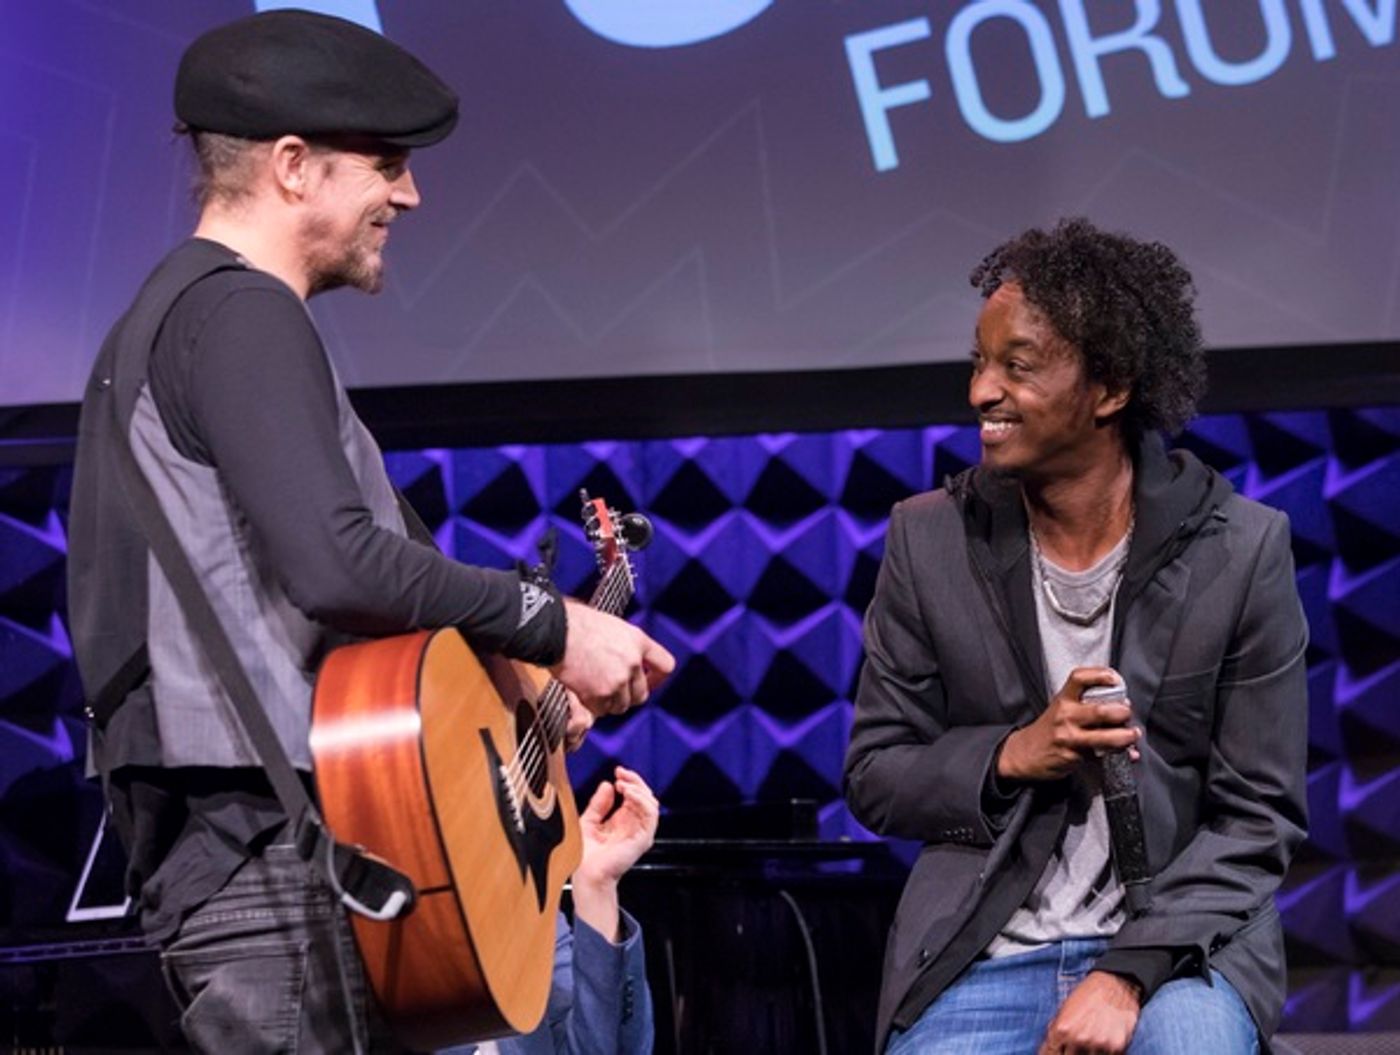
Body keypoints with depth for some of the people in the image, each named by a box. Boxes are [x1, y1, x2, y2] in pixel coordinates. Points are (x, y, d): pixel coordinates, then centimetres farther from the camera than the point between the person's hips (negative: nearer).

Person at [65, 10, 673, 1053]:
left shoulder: (166, 318, 23)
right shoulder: (243, 313, -10)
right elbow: (334, 562, -24)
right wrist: (549, 625, -13)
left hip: (209, 850, 11)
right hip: (279, 850, -11)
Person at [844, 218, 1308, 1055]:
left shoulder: (1242, 550, -4)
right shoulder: (930, 540, 1)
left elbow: (1260, 815, -3)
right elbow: (874, 778, 7)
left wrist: (1129, 974, -16)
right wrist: (1013, 755, -13)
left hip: (1175, 944, -1)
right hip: (981, 955, 1)